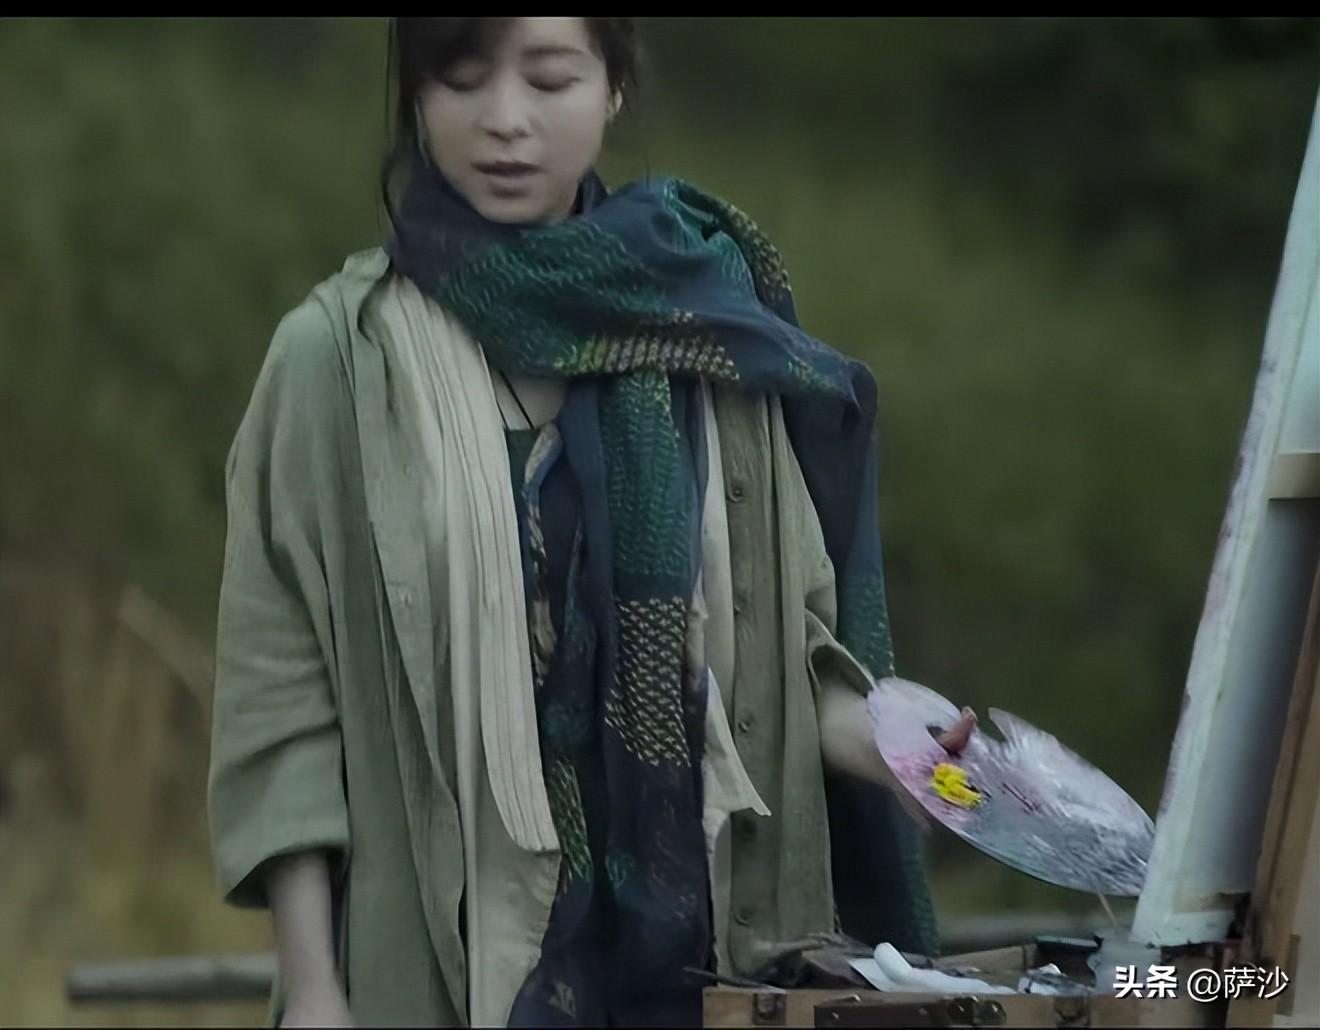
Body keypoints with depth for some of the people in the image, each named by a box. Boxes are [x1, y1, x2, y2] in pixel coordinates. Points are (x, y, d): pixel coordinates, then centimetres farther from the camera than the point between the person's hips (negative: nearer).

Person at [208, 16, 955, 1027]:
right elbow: (282, 693, -4)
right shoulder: (340, 353, -4)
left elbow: (781, 636, 4)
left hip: (689, 936, 2)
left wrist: (898, 742, -16)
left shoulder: (712, 335, 4)